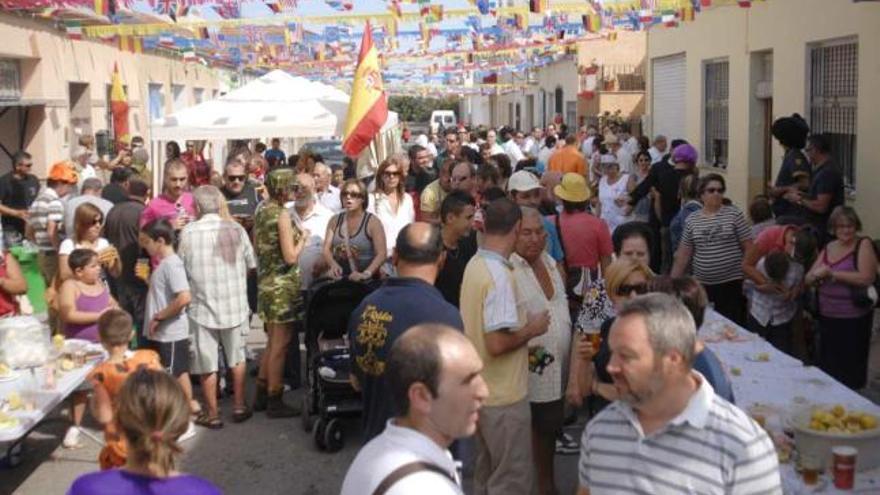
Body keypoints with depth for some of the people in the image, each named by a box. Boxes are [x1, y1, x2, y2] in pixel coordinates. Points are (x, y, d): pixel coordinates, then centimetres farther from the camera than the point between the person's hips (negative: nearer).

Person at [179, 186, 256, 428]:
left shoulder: (188, 232, -13)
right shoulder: (235, 229, -6)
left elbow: (181, 268, -5)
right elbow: (251, 264, 3)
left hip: (203, 305, -2)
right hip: (235, 304, 3)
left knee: (208, 364, 8)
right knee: (237, 358, 19)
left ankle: (212, 414, 17)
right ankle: (239, 406, 28)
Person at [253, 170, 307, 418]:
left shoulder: (262, 211, 8)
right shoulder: (282, 214, -16)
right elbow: (291, 257, -19)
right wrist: (302, 238, -2)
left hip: (266, 284, 9)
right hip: (283, 286, -9)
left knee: (272, 343, 19)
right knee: (280, 345, 1)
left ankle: (262, 396, 26)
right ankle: (275, 401, 9)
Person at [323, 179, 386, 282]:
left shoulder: (372, 222, -2)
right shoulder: (335, 220, 12)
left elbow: (382, 254, -10)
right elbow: (326, 249, 7)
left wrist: (366, 274, -22)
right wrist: (333, 264, -12)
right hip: (339, 278, 3)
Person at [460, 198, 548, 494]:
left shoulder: (475, 265, 5)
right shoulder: (500, 274, -23)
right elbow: (497, 344, -27)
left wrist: (522, 328, 14)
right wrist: (531, 329, -12)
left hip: (482, 389, 9)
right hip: (504, 394, -9)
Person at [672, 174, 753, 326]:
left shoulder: (734, 214, -2)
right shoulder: (692, 220, 6)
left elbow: (748, 247, -2)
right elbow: (683, 254, 9)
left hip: (732, 282, -2)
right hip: (702, 284, 2)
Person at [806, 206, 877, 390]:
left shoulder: (863, 245, -6)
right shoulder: (828, 248, 10)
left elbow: (866, 278, -19)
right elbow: (809, 279, 10)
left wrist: (832, 274, -18)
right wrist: (817, 274, -12)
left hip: (853, 318, -5)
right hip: (827, 316, 5)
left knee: (849, 368, 3)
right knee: (827, 364, 13)